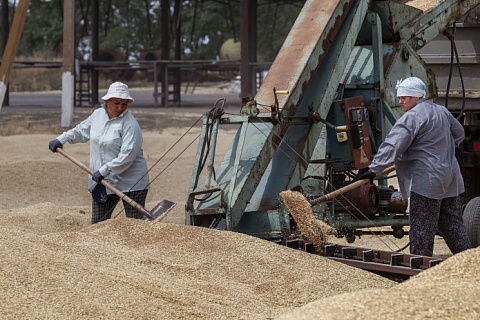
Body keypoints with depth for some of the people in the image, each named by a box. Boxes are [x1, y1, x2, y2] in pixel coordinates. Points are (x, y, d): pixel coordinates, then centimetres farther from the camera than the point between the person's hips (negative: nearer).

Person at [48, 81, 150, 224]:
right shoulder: (98, 115, 7)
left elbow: (127, 156, -24)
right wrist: (61, 139, 20)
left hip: (131, 183, -6)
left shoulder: (130, 124, -16)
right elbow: (81, 131, 27)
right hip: (102, 182, 6)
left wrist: (103, 171, -24)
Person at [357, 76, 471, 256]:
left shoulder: (412, 117, -13)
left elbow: (392, 146, -21)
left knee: (421, 228, -5)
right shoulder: (442, 111, 13)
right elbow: (458, 134, 29)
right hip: (450, 179, 9)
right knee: (453, 224, 14)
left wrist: (374, 169, -21)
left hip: (426, 181, -9)